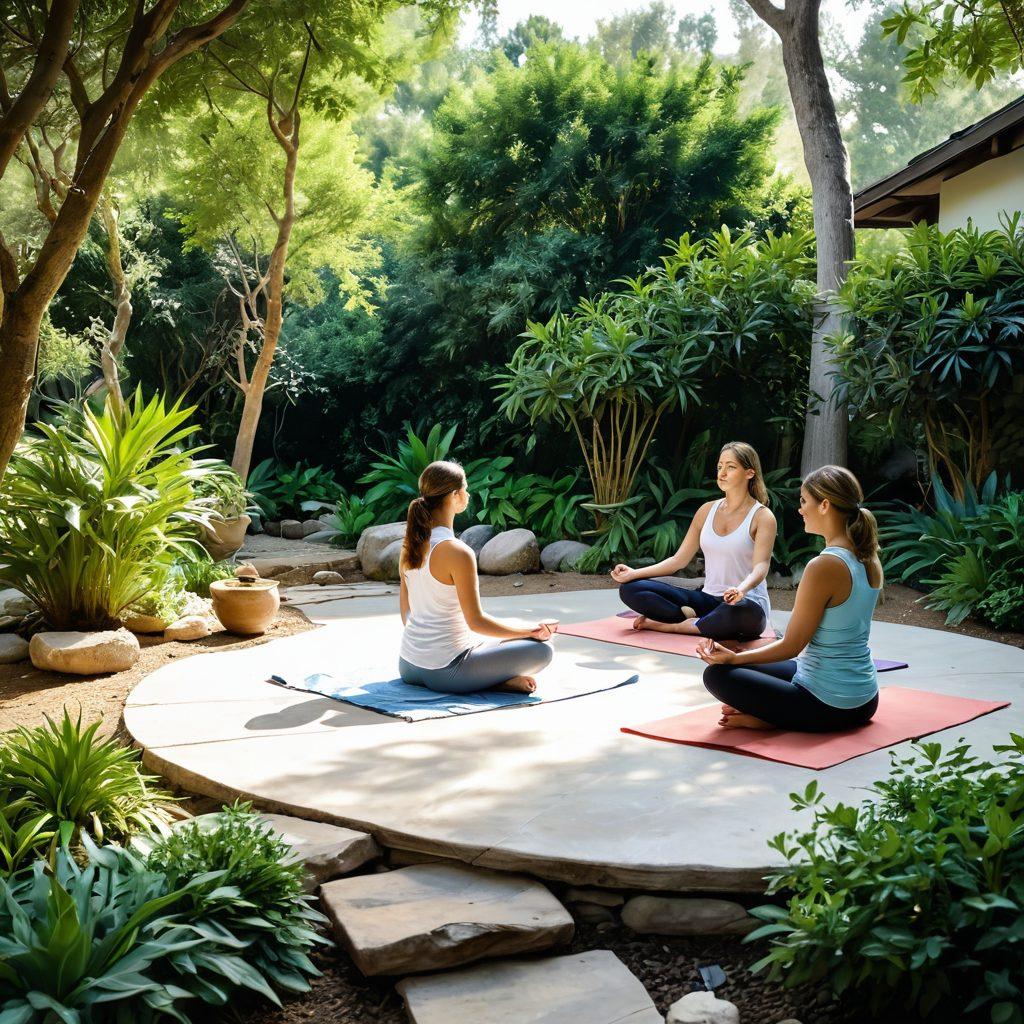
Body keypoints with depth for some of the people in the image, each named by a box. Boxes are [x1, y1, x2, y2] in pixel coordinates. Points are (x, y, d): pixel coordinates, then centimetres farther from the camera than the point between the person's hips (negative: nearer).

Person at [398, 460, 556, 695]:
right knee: (541, 649, -4)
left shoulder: (410, 546, 4)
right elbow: (476, 621, -16)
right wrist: (532, 630, -5)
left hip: (408, 666, 8)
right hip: (443, 671, -8)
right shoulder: (458, 552, -19)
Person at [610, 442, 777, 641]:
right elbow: (679, 559, 11)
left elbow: (760, 566, -19)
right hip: (707, 599, 5)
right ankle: (692, 617, -22)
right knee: (630, 589, -8)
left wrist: (741, 589, -43)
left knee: (738, 612, -45)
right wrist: (634, 573, -3)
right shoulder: (707, 510, 11)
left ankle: (670, 626, -24)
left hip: (746, 603, -5)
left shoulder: (762, 517, -5)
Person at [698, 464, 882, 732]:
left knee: (717, 673, 1)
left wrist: (735, 657, -2)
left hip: (828, 707, -9)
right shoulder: (870, 560, 3)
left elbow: (791, 646, -15)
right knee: (757, 666, 30)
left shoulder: (824, 567, -23)